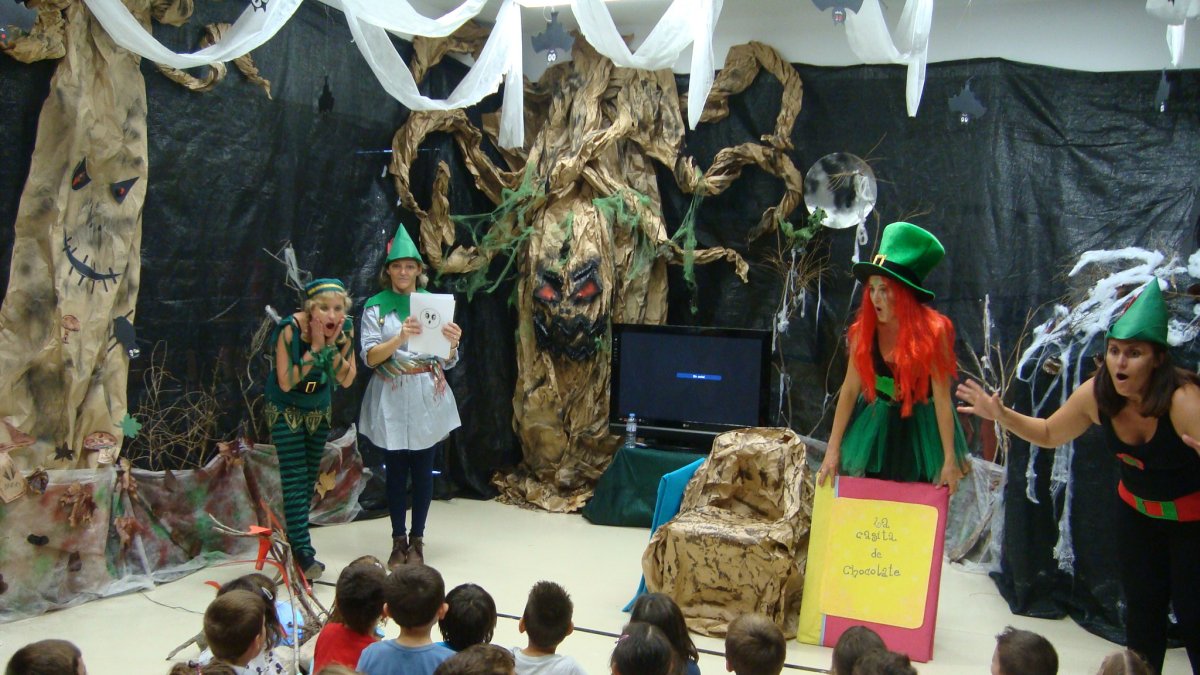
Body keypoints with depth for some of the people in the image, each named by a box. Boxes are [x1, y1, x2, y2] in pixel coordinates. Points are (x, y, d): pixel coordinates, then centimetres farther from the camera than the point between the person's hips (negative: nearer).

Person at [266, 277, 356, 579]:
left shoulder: (345, 329, -15)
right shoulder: (291, 329, -27)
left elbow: (347, 380, -12)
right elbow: (285, 382, -27)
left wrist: (332, 345, -26)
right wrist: (315, 346, -32)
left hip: (319, 409, 5)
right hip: (286, 410, -5)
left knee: (309, 478, 12)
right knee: (295, 479, -12)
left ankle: (293, 539, 26)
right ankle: (303, 552, -13)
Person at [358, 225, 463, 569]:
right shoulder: (376, 306, 1)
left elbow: (448, 361, 2)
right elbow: (370, 357, -8)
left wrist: (452, 342, -21)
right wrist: (401, 337, -24)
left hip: (428, 398, 1)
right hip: (390, 400, -1)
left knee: (423, 470, 5)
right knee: (395, 471, 6)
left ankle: (417, 541, 16)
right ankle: (398, 541, 17)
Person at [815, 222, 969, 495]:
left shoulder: (932, 332, -18)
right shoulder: (864, 331, -10)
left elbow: (942, 398, -17)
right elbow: (849, 390, -7)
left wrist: (950, 460, -16)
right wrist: (833, 450, -8)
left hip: (921, 432, -2)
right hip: (876, 430, 2)